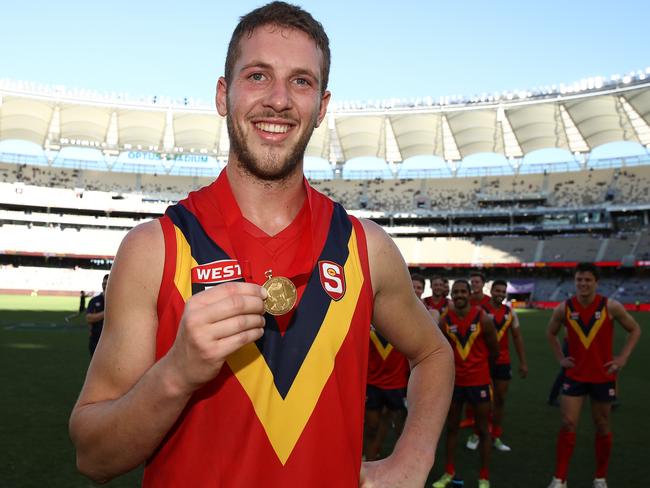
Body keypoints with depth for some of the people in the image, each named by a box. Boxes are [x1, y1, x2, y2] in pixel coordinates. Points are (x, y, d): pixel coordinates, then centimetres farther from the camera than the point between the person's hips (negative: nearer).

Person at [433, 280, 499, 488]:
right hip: (454, 380, 3)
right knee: (451, 427, 13)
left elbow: (494, 351, -1)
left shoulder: (483, 319, -12)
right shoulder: (445, 320, -6)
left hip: (479, 381, -3)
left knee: (482, 429, 6)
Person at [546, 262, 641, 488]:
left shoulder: (610, 306, -11)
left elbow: (635, 330, 3)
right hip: (574, 375, 1)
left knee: (602, 426, 11)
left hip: (603, 376, 0)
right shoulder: (564, 308, -7)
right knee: (567, 424, -5)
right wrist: (560, 358, 3)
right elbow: (551, 333, 12)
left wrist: (622, 358, -5)